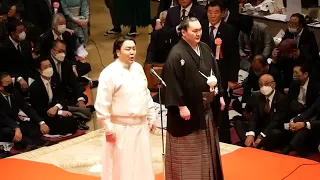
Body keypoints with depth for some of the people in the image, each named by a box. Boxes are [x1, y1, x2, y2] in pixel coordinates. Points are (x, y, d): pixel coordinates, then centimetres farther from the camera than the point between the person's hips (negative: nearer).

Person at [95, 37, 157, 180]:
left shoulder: (138, 68, 6)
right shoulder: (109, 73, -15)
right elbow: (102, 104, -14)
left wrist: (151, 118, 15)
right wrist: (109, 129, -14)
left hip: (141, 126, 6)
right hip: (122, 128, -6)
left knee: (142, 166, 13)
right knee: (122, 168, 0)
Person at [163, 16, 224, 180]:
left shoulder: (205, 49, 7)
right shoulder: (176, 54, -17)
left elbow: (215, 72, 15)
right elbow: (173, 83, -20)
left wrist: (220, 95, 12)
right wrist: (181, 106, -22)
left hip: (206, 107, 8)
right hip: (188, 108, -8)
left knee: (206, 146, 17)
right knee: (187, 149, 2)